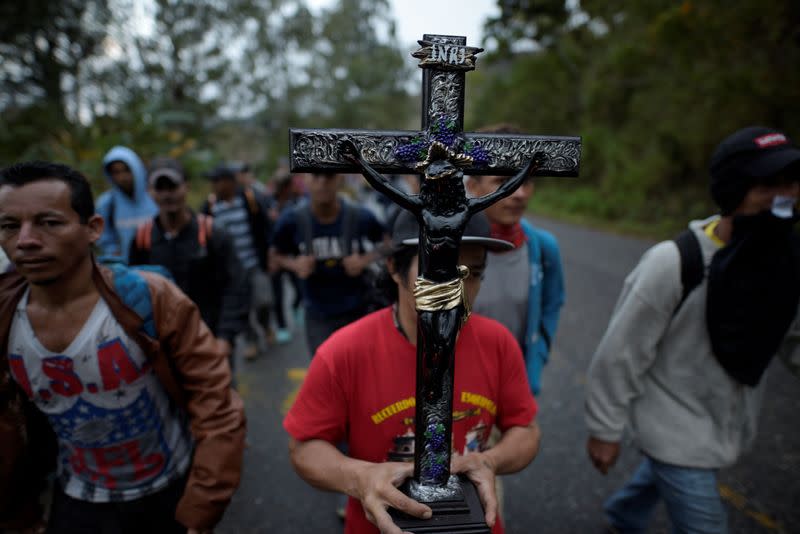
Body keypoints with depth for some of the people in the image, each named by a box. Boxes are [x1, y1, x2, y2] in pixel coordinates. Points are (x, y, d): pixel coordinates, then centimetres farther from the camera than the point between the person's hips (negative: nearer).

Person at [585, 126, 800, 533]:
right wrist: (604, 430, -13)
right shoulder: (674, 263, -28)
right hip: (675, 432, -7)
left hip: (728, 424, 7)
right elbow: (619, 354, -21)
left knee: (662, 475, 30)